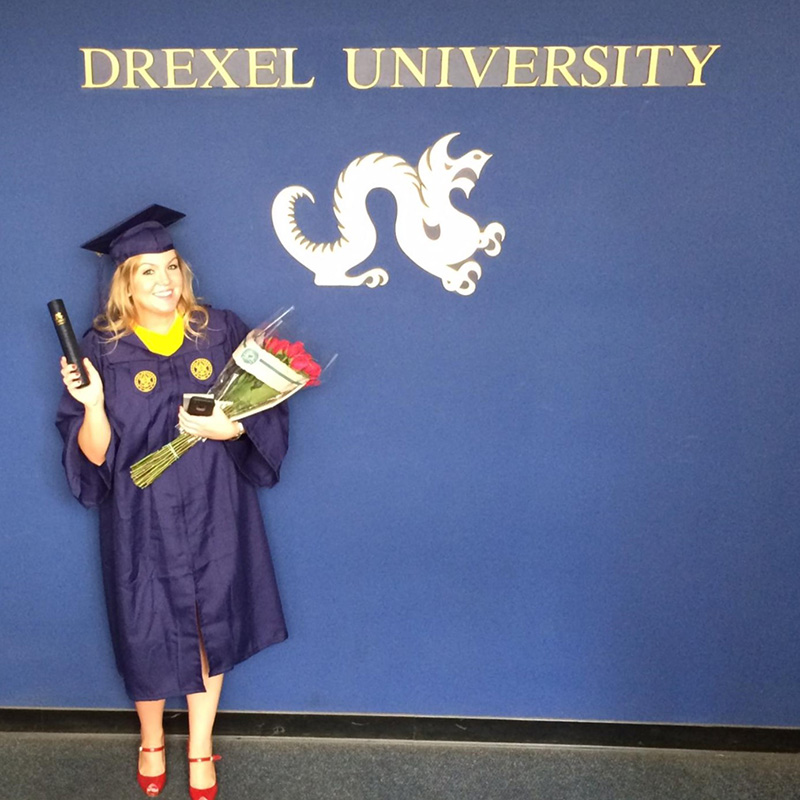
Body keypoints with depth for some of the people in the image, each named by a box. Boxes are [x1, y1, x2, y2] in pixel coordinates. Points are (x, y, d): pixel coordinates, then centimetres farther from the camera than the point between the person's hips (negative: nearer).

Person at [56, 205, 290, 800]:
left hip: (213, 512, 1)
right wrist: (93, 403, -25)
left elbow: (268, 412, 1)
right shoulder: (103, 350, -5)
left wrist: (231, 427, -18)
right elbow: (95, 455, -7)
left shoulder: (223, 332, -2)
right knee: (149, 631, 11)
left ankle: (200, 748, 35)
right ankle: (152, 740, 41)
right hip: (142, 521, -1)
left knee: (209, 627, 11)